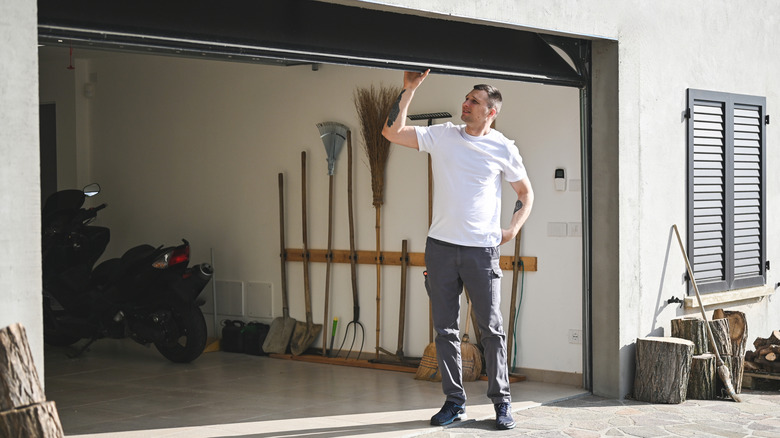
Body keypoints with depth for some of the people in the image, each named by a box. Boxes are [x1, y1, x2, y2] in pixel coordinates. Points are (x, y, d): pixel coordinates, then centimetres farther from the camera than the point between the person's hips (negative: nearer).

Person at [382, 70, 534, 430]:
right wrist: (408, 90, -5)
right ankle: (454, 401, 16)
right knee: (445, 329, 7)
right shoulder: (442, 136, 7)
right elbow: (391, 132, 0)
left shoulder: (503, 148, 3)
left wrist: (513, 228, 2)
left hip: (482, 249, -2)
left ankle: (501, 403, 9)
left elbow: (526, 192, 14)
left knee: (492, 328, -1)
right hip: (440, 245, 2)